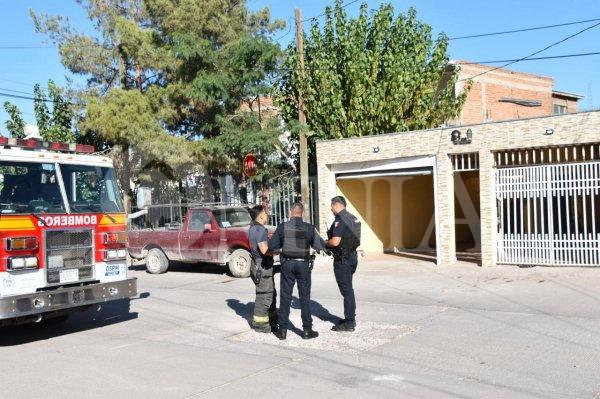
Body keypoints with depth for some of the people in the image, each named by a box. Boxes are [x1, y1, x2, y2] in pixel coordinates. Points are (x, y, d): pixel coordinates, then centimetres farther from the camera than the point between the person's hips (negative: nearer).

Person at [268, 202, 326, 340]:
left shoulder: (282, 227, -4)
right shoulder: (309, 228, -7)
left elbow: (272, 246, -2)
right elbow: (320, 246, -4)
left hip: (287, 263, 1)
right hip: (303, 264, -1)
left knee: (285, 297, 8)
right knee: (305, 297, 7)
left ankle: (283, 330, 12)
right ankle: (307, 330, 11)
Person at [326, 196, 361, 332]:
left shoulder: (340, 220, -17)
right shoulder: (353, 218, 12)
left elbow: (335, 242, -24)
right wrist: (329, 243, 17)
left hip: (342, 260, -9)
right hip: (352, 256, 9)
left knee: (346, 290, -4)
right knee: (348, 289, 17)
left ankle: (349, 323, 2)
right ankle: (350, 319, 25)